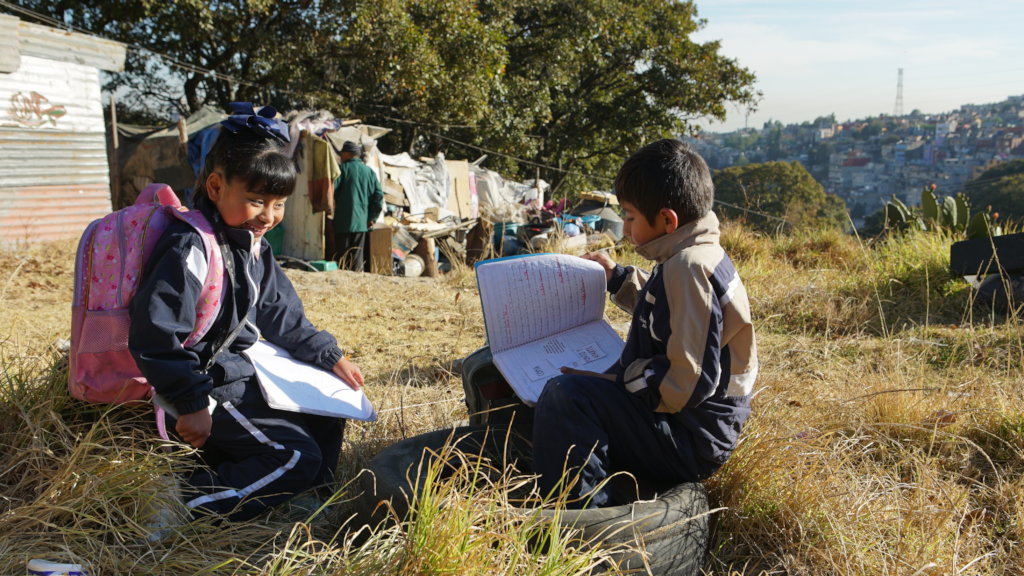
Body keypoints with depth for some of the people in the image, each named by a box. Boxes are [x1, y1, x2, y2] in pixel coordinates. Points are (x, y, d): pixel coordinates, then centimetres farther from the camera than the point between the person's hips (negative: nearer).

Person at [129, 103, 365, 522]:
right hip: (210, 385, -10)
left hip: (244, 373, 10)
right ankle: (186, 502, -16)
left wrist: (330, 357, 15)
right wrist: (191, 403, -26)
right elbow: (156, 333, -29)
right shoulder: (192, 248, -23)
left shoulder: (254, 246, 8)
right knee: (295, 458, -15)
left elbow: (282, 314, 19)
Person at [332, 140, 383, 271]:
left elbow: (333, 190, -10)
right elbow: (379, 196, 4)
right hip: (361, 222, 4)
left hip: (343, 221, -3)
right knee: (357, 259, 7)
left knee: (342, 256, 2)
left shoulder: (343, 169, -4)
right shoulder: (369, 171, 7)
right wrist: (372, 218, 8)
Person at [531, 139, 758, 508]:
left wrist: (621, 381, -19)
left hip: (690, 442, -11)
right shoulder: (699, 256, 8)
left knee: (564, 395, -27)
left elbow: (690, 381, -29)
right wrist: (618, 279, 23)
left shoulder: (687, 267, -24)